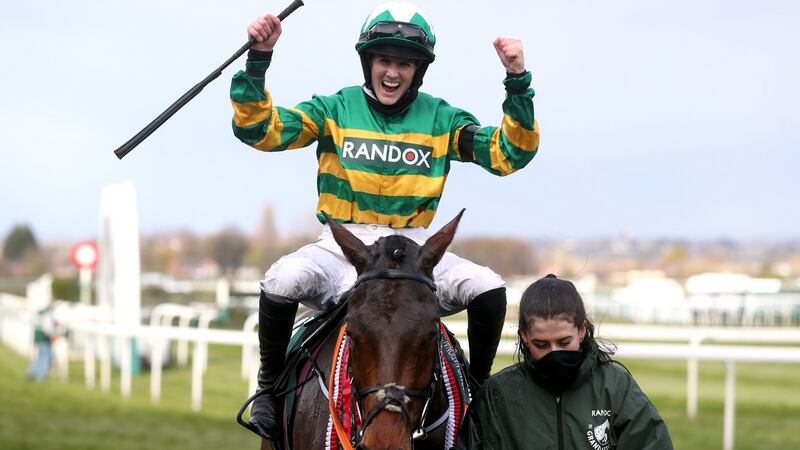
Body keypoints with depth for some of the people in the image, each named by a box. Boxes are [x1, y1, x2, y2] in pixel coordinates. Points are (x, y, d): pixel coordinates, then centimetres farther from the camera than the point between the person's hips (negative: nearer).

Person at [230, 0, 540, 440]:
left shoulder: (440, 119, 5)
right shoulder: (335, 110, 1)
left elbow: (510, 154, -3)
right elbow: (258, 129, -8)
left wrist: (517, 82, -15)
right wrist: (258, 59, -21)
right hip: (341, 247, -1)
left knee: (488, 290, -23)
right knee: (281, 283, -32)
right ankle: (269, 385, -5)